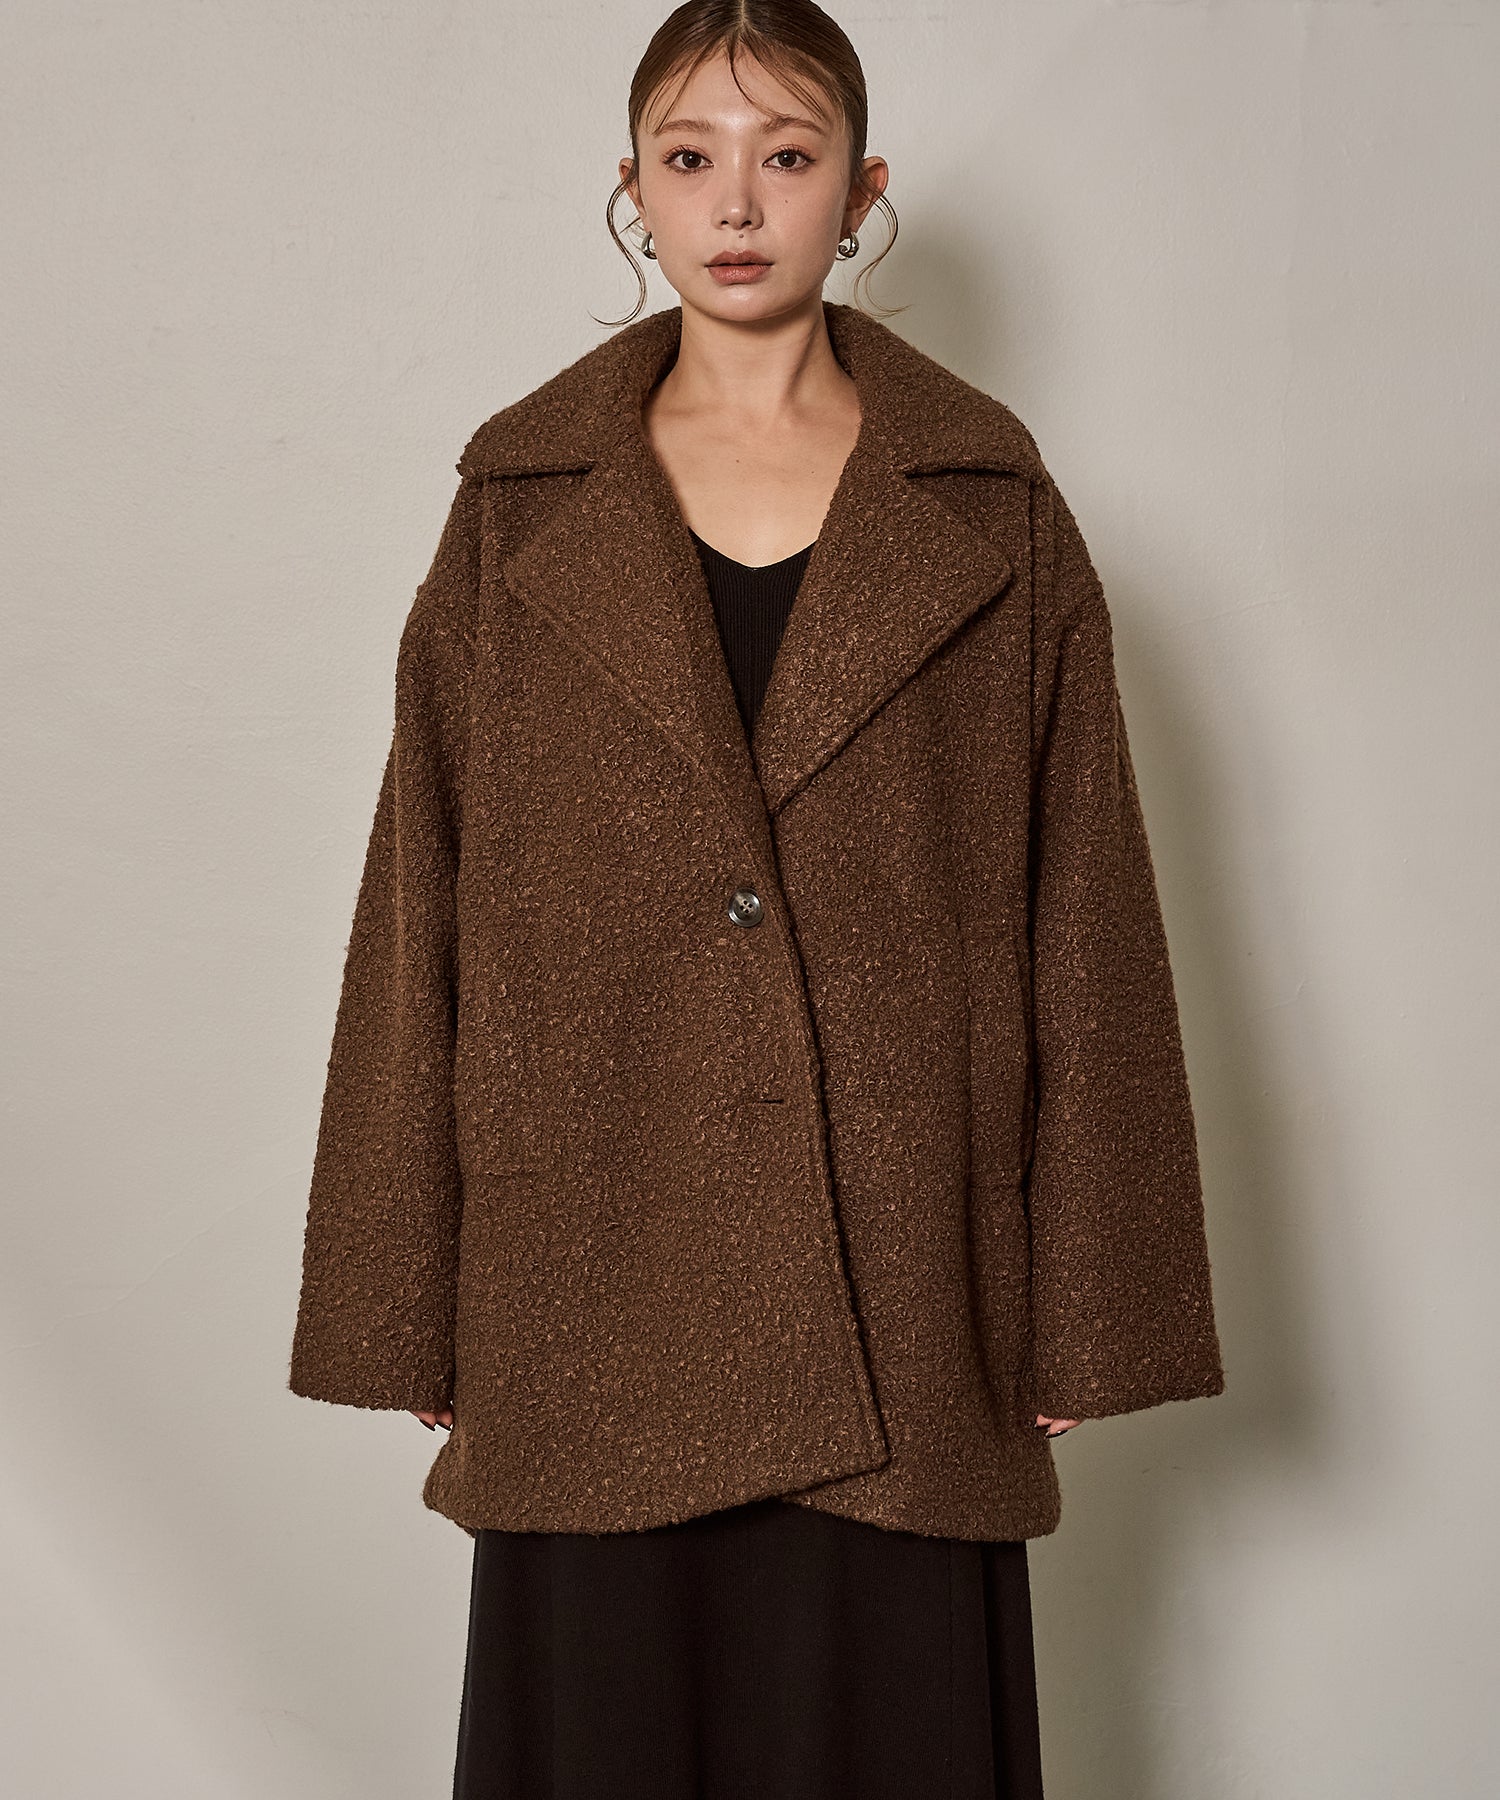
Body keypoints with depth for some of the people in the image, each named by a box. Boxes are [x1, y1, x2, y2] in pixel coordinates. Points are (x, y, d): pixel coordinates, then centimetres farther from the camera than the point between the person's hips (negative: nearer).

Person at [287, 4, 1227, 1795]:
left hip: (899, 1286, 0)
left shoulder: (996, 520, 3)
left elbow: (1083, 915, 3)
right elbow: (422, 914, 4)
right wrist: (414, 1313, 1)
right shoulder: (519, 516, 4)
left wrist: (1085, 1309, 0)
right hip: (599, 1280, 1)